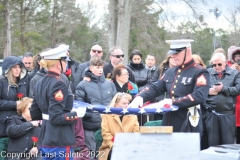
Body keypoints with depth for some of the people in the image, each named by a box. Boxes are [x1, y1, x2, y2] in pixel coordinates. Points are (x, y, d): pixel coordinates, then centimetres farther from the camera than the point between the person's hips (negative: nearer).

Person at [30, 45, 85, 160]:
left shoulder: (39, 84, 10)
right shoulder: (58, 85, -18)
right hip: (60, 144, -9)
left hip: (45, 141, 9)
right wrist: (76, 114, -11)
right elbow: (56, 118, -23)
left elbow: (34, 114, 17)